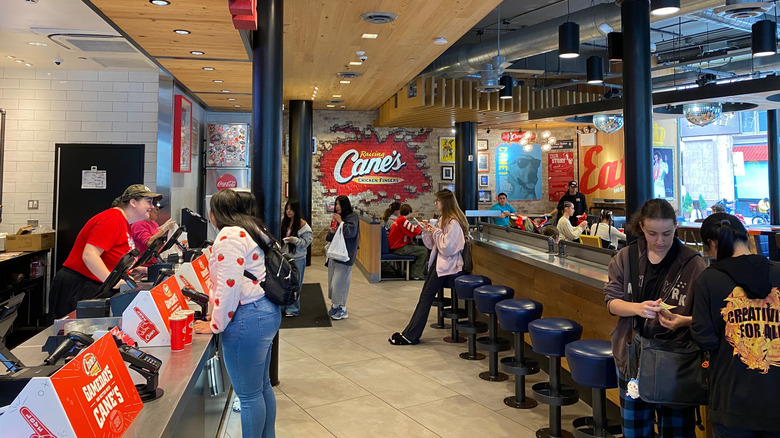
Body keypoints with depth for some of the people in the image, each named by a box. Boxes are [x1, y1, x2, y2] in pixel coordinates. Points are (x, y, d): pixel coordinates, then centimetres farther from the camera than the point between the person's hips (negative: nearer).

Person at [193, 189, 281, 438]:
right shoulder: (251, 229, 15)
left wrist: (216, 324, -10)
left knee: (249, 394, 3)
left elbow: (229, 286, -21)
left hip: (248, 319, -11)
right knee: (263, 385, 22)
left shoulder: (230, 236, -16)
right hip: (268, 312, 11)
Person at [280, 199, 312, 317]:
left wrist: (294, 240, -23)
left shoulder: (302, 225, -10)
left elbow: (307, 242, -10)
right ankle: (283, 305, 22)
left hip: (297, 258, -5)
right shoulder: (284, 221, 7)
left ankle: (292, 309, 9)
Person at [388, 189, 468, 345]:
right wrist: (427, 231, 3)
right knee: (424, 295, 0)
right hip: (439, 261, 9)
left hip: (448, 266, -9)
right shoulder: (443, 219, 17)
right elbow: (432, 245, 19)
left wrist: (436, 232, -13)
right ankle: (410, 333, -1)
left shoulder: (453, 223, -14)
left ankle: (411, 336, -8)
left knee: (427, 296, -12)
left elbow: (447, 249, -21)